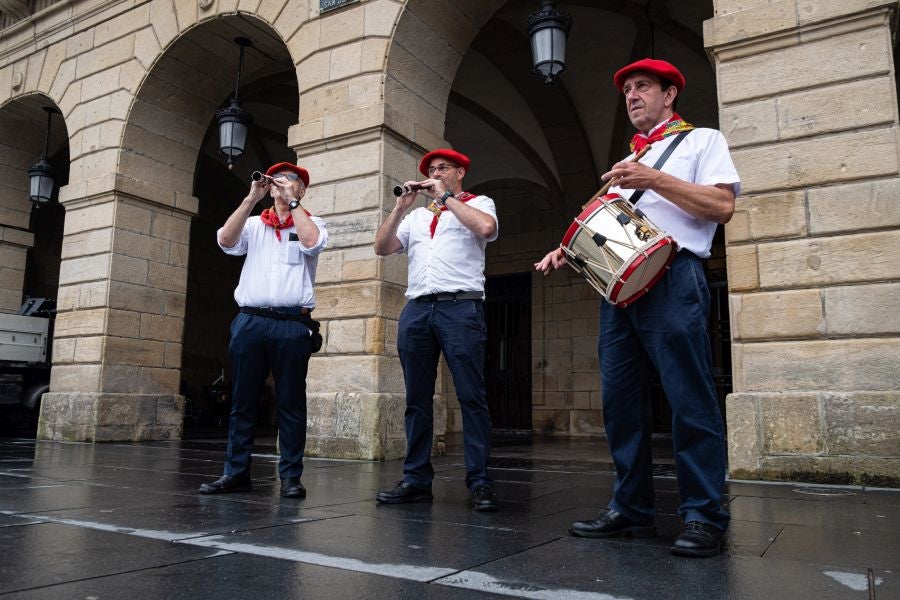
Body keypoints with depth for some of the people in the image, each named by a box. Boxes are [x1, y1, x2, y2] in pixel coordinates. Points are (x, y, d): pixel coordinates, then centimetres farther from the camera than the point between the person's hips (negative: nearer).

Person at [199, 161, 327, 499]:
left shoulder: (311, 223, 13)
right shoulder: (253, 224, 19)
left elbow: (312, 242, -10)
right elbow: (225, 241, 1)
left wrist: (292, 201, -2)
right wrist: (251, 199, -1)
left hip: (292, 323, -2)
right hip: (250, 320, 3)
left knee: (291, 402, 0)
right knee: (242, 400, 5)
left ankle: (290, 476, 6)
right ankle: (236, 472, 13)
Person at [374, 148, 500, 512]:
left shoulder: (478, 203, 13)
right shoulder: (416, 216, 25)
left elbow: (486, 227, -11)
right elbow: (382, 248, 15)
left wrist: (445, 197, -2)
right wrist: (401, 207, 6)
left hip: (461, 307, -5)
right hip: (416, 309, 5)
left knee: (471, 397, -6)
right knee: (417, 399, 5)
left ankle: (479, 482, -2)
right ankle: (416, 479, 11)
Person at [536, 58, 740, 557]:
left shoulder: (702, 140, 12)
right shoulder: (624, 163, 29)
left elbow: (722, 206, -4)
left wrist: (655, 180, -12)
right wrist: (568, 248, 8)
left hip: (672, 277, -6)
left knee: (690, 399, -8)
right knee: (620, 398, 3)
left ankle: (704, 517, 1)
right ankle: (631, 510, 11)